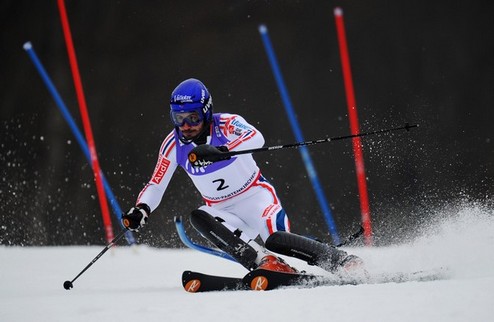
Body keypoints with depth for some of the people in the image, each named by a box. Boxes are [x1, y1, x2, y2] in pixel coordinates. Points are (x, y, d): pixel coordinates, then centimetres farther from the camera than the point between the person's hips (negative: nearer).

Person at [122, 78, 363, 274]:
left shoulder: (226, 124, -18)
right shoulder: (173, 145, -6)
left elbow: (256, 138, -39)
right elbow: (156, 186, -3)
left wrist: (220, 151, -54)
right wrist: (141, 209, -24)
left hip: (256, 197, -4)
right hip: (224, 212, 5)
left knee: (275, 240, -31)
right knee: (198, 218, -28)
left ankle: (343, 261, -16)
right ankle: (263, 262, -35)